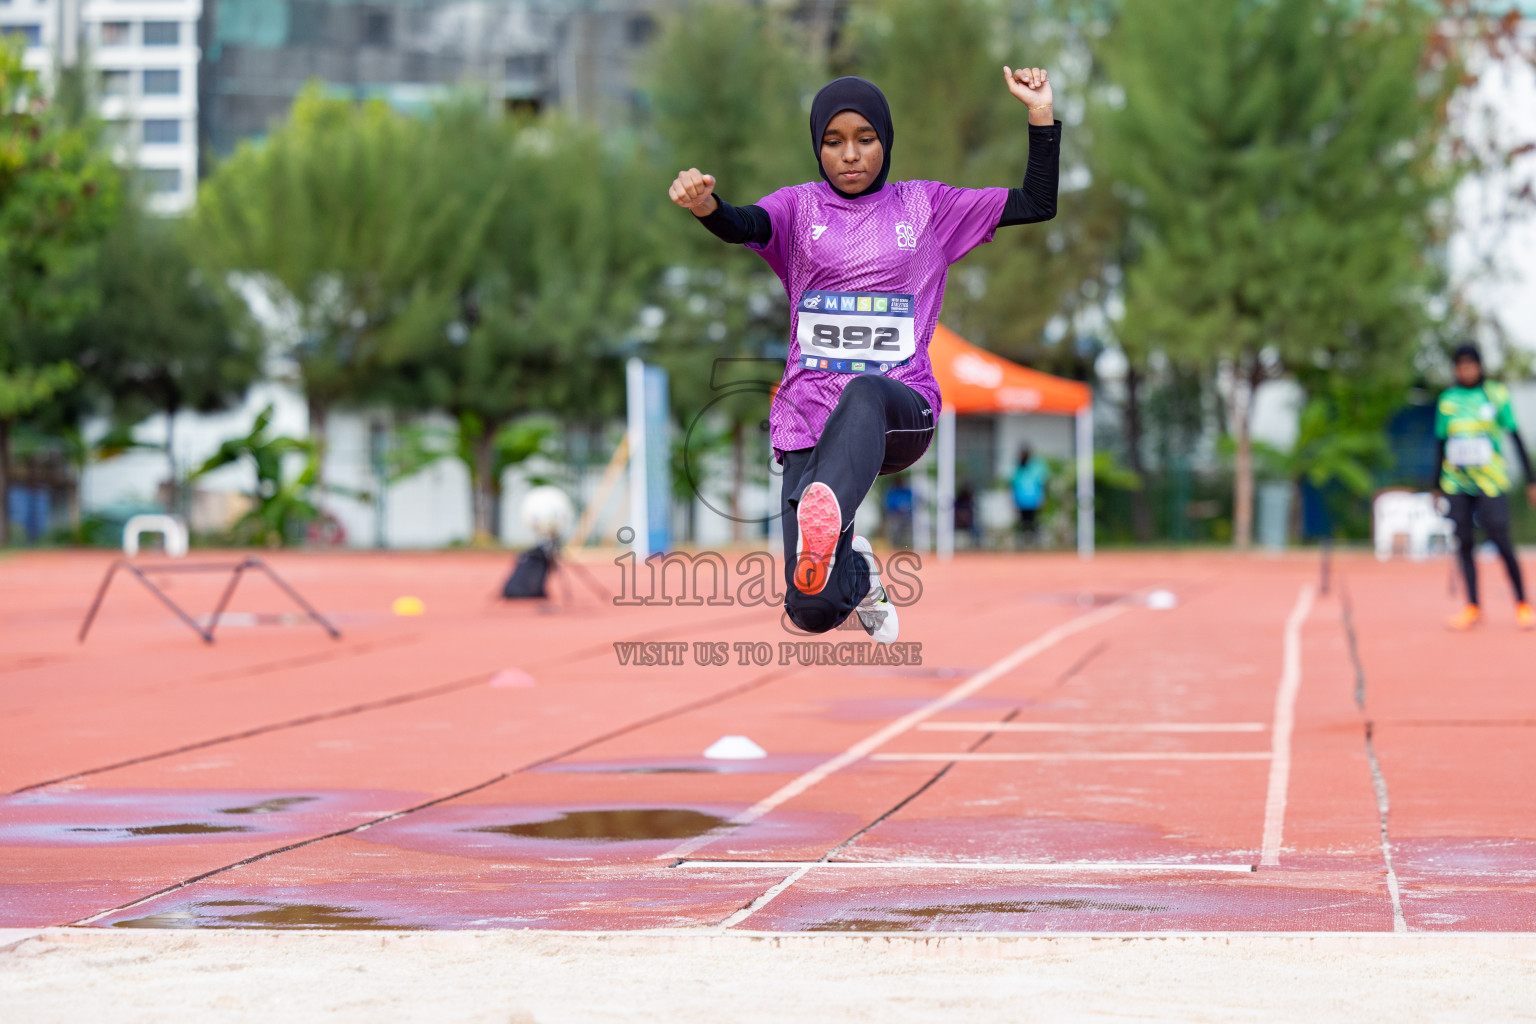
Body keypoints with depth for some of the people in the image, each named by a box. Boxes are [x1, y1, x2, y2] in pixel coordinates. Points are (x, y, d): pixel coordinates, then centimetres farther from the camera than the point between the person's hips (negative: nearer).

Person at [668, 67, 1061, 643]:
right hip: (807, 417, 1)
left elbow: (1037, 205, 12)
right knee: (812, 613, -12)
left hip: (902, 411, -1)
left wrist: (1040, 115, 0)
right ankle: (856, 572, 26)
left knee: (863, 393, -41)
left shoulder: (926, 207, 14)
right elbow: (743, 226, -13)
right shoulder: (799, 207, 10)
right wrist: (705, 205, -36)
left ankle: (823, 522, -66)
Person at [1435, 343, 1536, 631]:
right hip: (1457, 483, 3)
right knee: (1464, 543, 1)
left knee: (1501, 542, -8)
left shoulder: (1496, 395, 0)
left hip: (1490, 483, -3)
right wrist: (1437, 486, 15)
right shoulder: (1447, 400, 8)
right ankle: (1472, 607, 7)